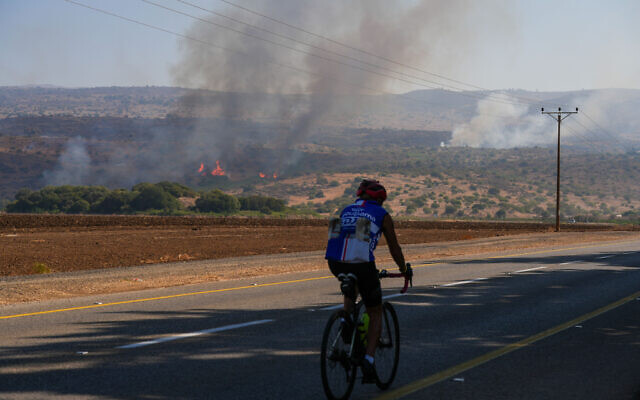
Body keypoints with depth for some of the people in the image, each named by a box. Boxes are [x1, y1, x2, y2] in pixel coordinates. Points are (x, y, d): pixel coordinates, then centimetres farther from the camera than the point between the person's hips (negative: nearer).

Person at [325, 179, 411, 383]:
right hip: (362, 265, -4)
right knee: (375, 314, 13)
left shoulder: (346, 211, 23)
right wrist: (404, 270, 32)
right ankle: (369, 359, -2)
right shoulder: (382, 215, 12)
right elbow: (394, 247, 16)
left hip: (336, 263, 4)